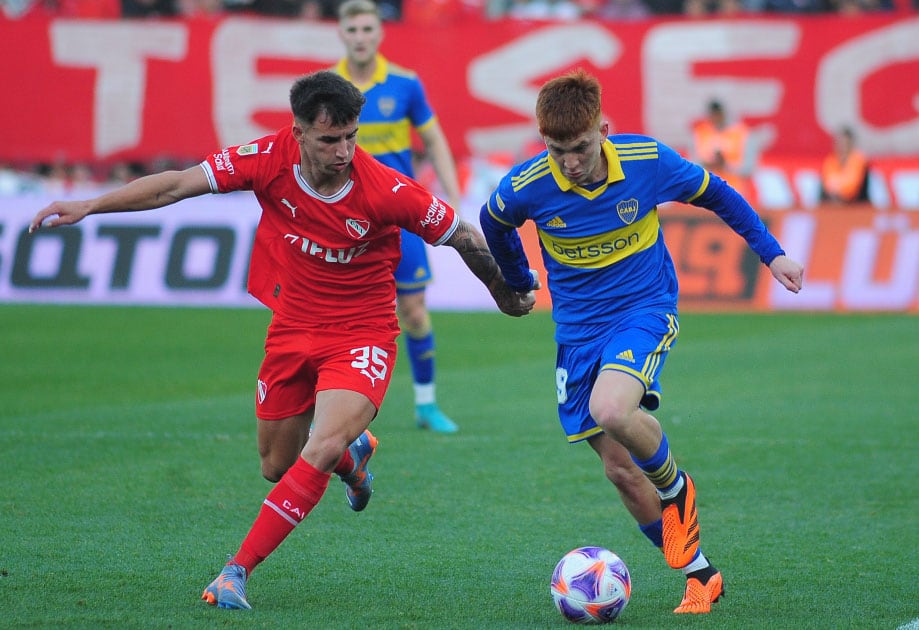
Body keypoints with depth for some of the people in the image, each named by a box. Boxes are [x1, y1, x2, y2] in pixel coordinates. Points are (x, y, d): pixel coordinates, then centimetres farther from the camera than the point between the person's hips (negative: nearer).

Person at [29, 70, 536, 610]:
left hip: (362, 336, -4)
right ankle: (352, 454, 49)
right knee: (277, 467, 14)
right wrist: (89, 207, -16)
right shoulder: (270, 160, -15)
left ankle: (239, 570, -16)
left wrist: (507, 295, 7)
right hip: (292, 330, 4)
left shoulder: (387, 191, -22)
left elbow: (463, 235, -7)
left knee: (320, 451, -25)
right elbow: (177, 184, -11)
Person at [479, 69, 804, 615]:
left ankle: (676, 489, -1)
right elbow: (493, 222, 11)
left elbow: (716, 194, 3)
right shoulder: (525, 188, -14)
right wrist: (517, 281, 24)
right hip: (578, 329, 3)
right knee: (619, 468, 1)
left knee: (611, 411, -32)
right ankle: (700, 573, 17)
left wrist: (771, 252, 5)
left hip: (646, 309, -3)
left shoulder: (648, 160, -16)